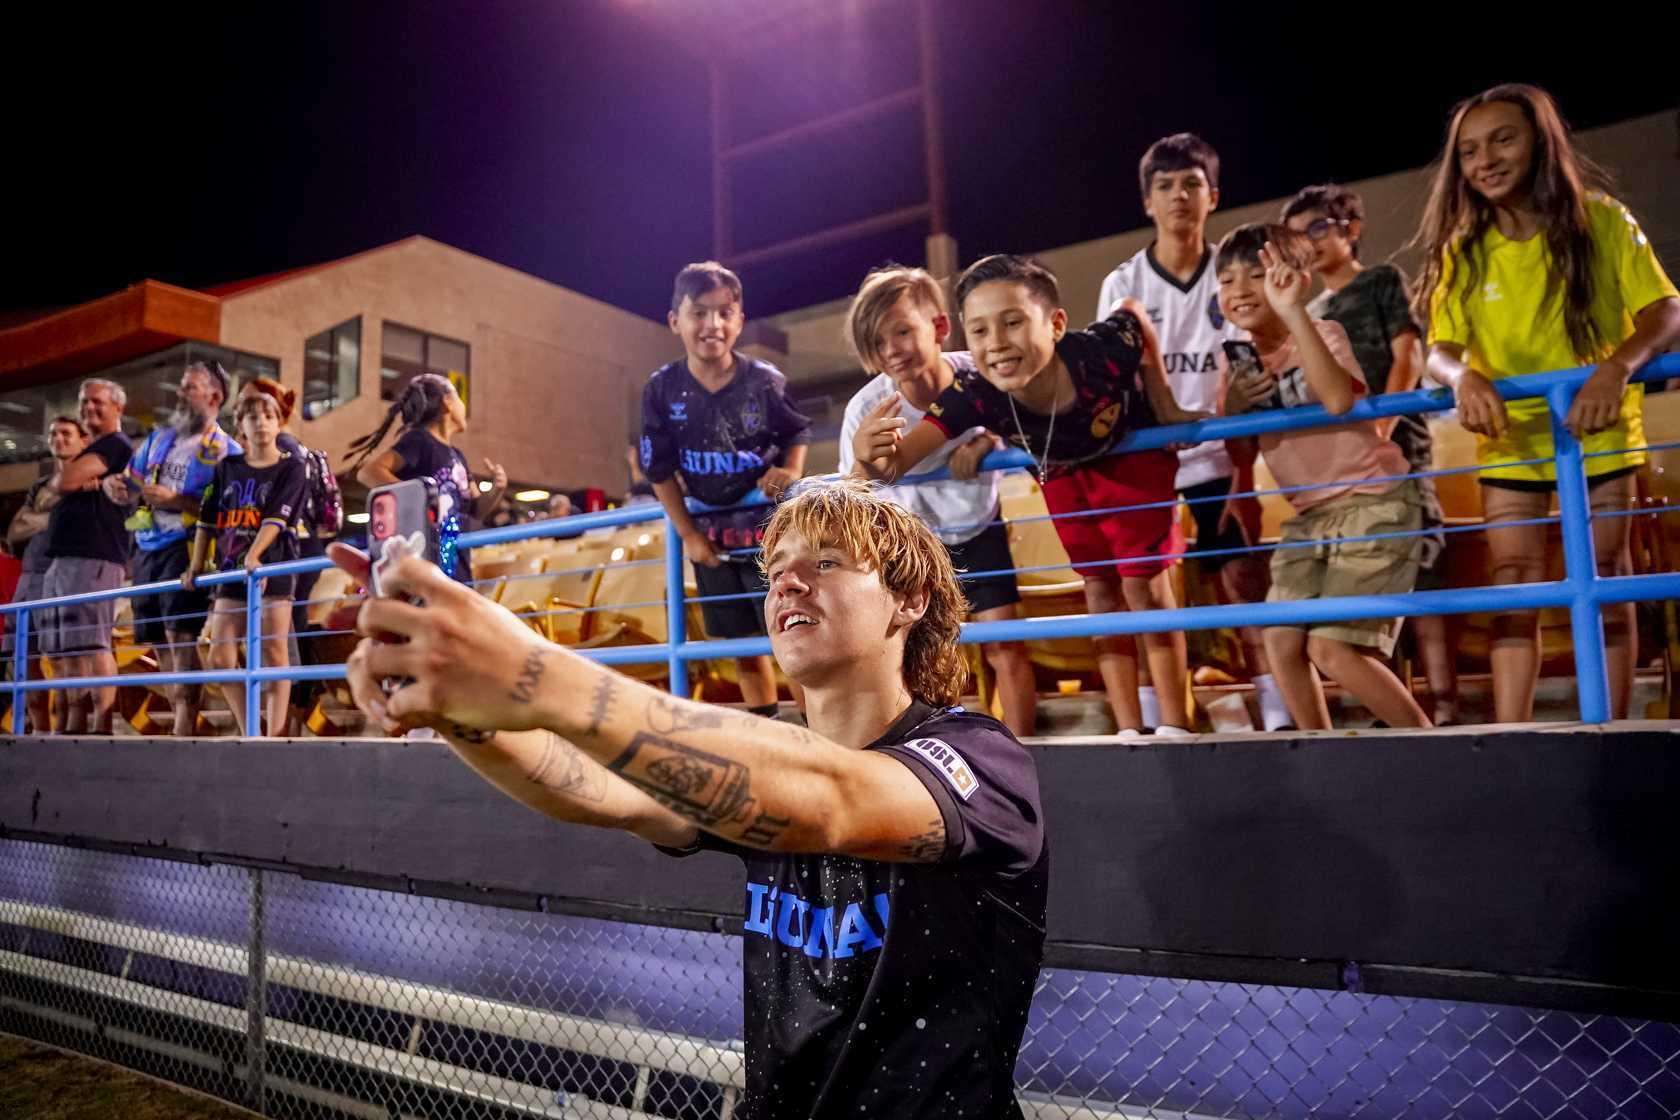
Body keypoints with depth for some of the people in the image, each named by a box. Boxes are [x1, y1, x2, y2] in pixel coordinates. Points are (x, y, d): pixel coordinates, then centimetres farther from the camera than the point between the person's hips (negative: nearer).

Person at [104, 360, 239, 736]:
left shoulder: (226, 451, -3)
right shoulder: (159, 438, 18)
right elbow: (128, 482, 22)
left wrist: (175, 500, -19)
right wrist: (115, 485, -1)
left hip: (186, 547, -7)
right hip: (147, 548, 8)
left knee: (181, 634, -17)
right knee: (159, 641, 9)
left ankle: (184, 729, -18)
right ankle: (182, 723, 17)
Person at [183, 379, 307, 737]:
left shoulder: (291, 467, 0)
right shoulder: (228, 468, 13)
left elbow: (277, 518, -13)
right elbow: (207, 520, 15)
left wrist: (253, 556, -25)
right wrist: (196, 566, 9)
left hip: (273, 570, -5)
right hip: (231, 572, 5)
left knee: (273, 655, -5)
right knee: (220, 659, 2)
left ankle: (275, 733, -2)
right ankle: (250, 733, 12)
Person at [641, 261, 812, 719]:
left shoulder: (765, 380, -12)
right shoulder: (662, 389, -9)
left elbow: (798, 432, 4)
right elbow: (659, 468, -3)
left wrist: (791, 470, -16)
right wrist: (687, 534, -4)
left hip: (771, 526, -2)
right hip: (710, 534, 3)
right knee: (743, 647, 13)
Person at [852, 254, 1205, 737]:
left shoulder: (1103, 350, -43)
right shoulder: (974, 397, -39)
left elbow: (1135, 312, -18)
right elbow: (897, 461, -47)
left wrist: (1165, 405, -15)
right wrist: (875, 461, -70)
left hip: (1134, 452, -2)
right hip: (1066, 473, 3)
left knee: (1143, 583, -1)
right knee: (1099, 588, 8)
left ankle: (1175, 726, 13)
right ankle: (1130, 731, 19)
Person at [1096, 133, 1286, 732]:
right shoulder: (1123, 284, 2)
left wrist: (1244, 478, -9)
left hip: (1217, 463, 0)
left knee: (1246, 589, -2)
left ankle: (1278, 716, 4)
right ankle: (1150, 725, 8)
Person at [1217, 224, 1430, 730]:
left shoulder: (1322, 332, -11)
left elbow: (1338, 399, -34)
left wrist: (1293, 312, -36)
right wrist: (1231, 406, -13)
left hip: (1373, 500, -6)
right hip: (1308, 513, 6)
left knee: (1330, 647, -12)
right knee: (1281, 640, -4)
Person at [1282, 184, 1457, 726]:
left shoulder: (1383, 280, 8)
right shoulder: (1310, 314, 21)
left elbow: (1407, 359, -5)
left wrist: (1379, 431, -17)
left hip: (1392, 448, -6)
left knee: (1419, 577, -9)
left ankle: (1444, 705, -8)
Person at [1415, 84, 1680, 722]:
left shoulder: (1602, 221, -8)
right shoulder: (1461, 252, -3)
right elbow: (1439, 351, -9)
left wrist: (1619, 366, -34)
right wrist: (1464, 377, -32)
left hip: (1598, 430, -1)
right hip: (1509, 439, 1)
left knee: (1605, 583, 1)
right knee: (1513, 587, -2)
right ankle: (1510, 739, -2)